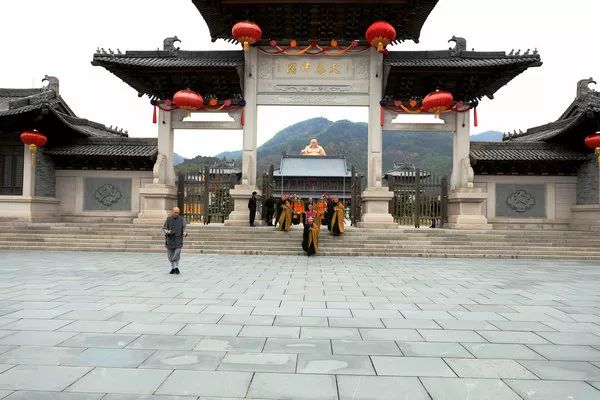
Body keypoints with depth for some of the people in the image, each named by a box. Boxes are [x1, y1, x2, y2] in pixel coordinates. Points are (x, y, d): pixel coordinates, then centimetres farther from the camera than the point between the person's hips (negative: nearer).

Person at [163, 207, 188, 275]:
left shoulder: (182, 219, 2)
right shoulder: (168, 219, 4)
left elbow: (185, 228, -3)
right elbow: (164, 228, 6)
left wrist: (185, 233, -25)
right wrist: (168, 232, -16)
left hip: (178, 239, -1)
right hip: (170, 239, 1)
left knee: (177, 254, -8)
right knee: (170, 255, 6)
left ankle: (176, 267, 11)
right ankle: (173, 268, 20)